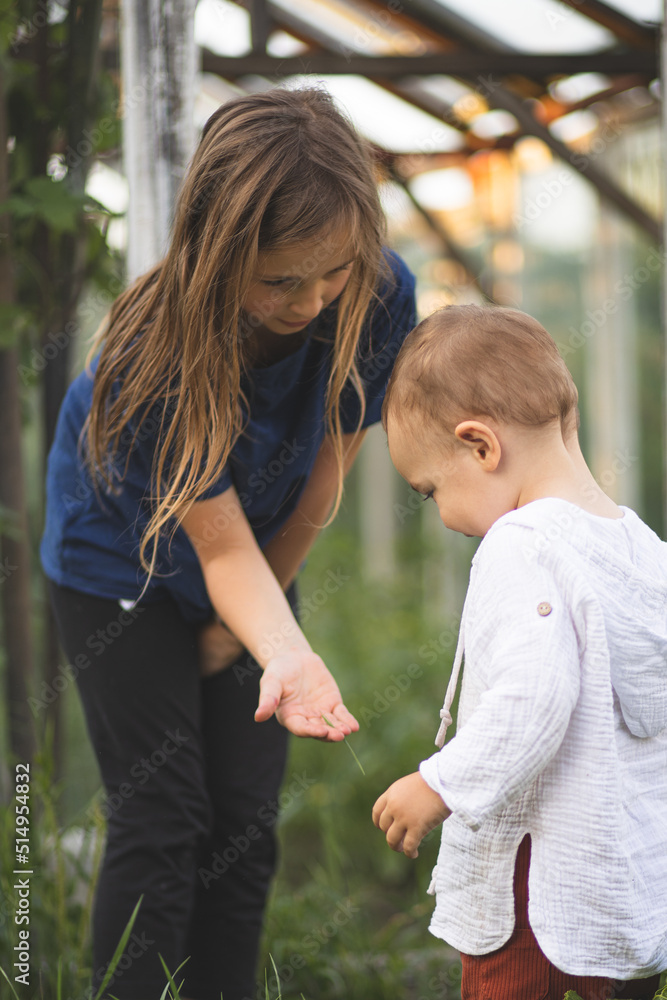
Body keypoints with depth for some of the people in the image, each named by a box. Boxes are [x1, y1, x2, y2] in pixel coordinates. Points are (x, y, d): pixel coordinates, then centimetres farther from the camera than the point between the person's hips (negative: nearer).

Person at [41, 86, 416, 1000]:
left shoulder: (380, 296, -26)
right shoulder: (156, 352, -35)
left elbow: (320, 484, -12)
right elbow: (223, 547, -31)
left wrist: (239, 626, -4)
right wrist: (288, 657, -49)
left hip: (261, 576, 4)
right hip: (119, 559, -4)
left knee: (246, 824, 3)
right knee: (161, 820, -9)